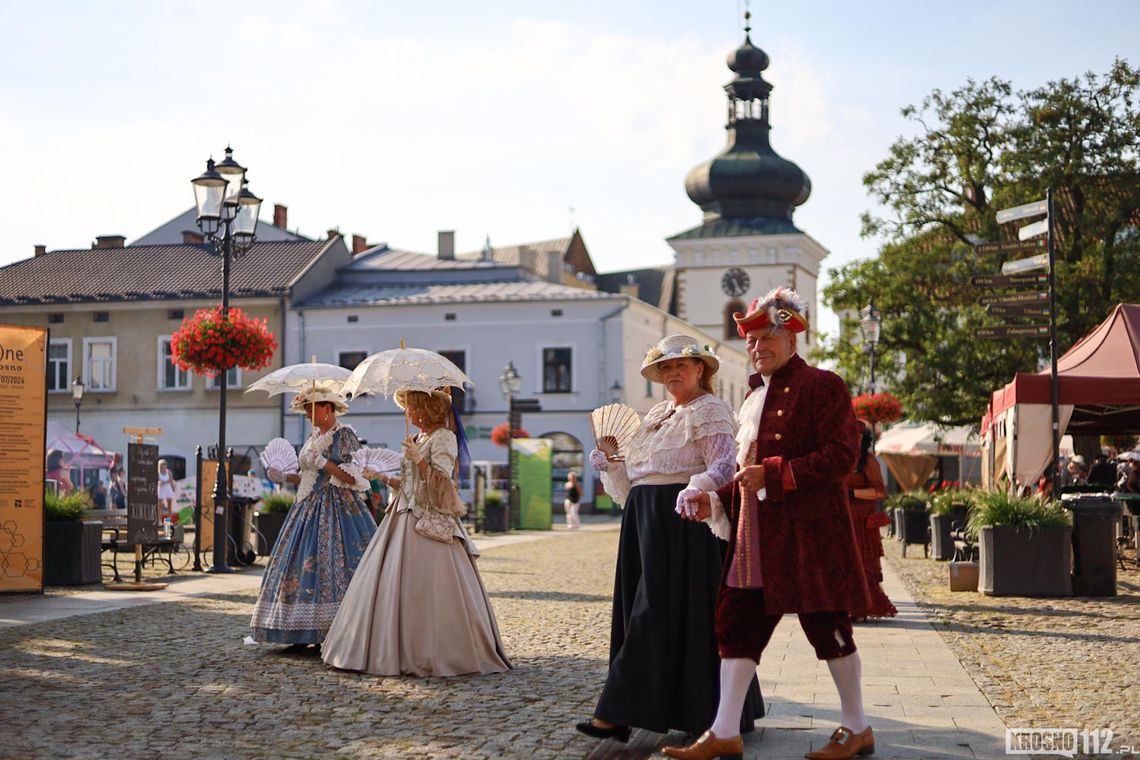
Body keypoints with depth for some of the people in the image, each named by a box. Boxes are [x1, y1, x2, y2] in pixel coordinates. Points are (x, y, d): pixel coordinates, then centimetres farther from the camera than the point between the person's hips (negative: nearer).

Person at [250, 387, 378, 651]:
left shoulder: (345, 435, -5)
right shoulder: (313, 437, 18)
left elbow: (352, 477, -13)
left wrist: (322, 462, -19)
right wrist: (285, 477, 11)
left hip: (337, 509, -8)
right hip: (310, 509, 8)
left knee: (333, 567, -13)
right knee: (301, 566, 2)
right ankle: (304, 633, 3)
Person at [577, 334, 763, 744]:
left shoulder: (709, 411, -5)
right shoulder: (657, 415, 20)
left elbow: (724, 466, -18)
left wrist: (695, 489, -35)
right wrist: (611, 464, 6)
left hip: (683, 520, -9)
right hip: (647, 523, 9)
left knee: (658, 613, -8)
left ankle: (619, 713, -10)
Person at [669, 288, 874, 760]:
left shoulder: (821, 385, -6)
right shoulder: (753, 397, 19)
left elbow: (842, 454, -15)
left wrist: (774, 474, -20)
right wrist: (715, 501, 9)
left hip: (808, 529, -8)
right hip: (755, 535, 8)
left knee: (826, 625, 1)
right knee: (736, 622, 4)